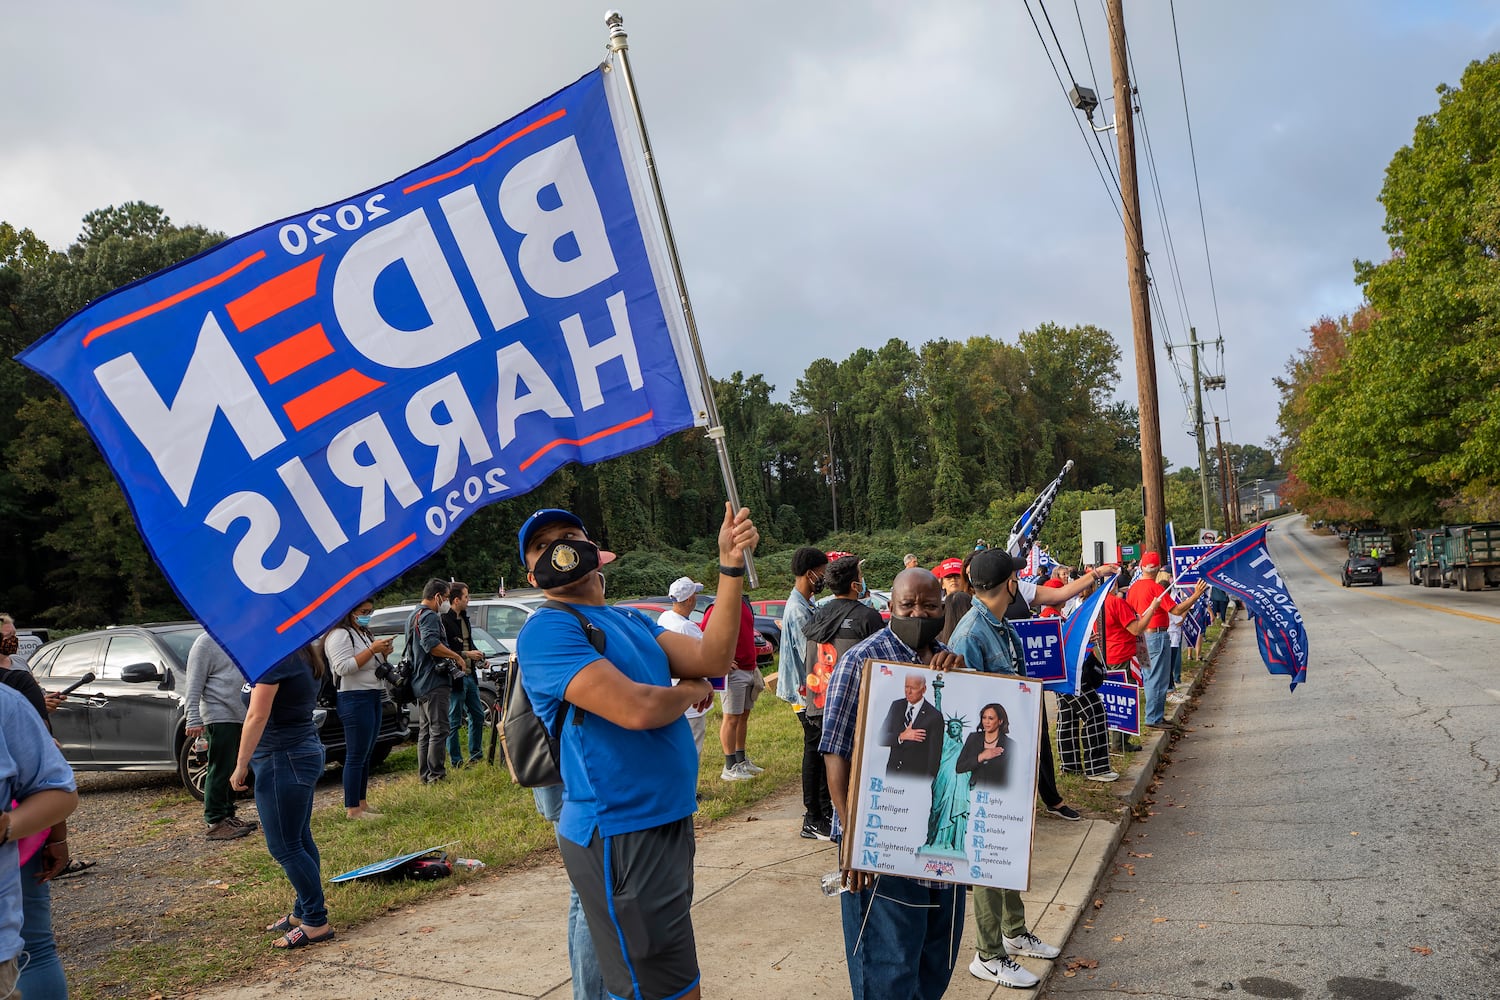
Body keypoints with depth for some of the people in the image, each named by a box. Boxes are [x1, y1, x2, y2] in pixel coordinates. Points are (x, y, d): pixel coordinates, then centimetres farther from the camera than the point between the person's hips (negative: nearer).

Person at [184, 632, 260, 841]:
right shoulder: (205, 643, -10)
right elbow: (194, 685, -14)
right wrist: (193, 719, -19)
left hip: (238, 716, 9)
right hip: (219, 716, -9)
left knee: (231, 770, 13)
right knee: (220, 771, -6)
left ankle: (228, 816, 21)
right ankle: (216, 823, -2)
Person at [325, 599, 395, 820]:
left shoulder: (363, 634, 20)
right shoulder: (339, 635, -11)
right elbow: (344, 667, -22)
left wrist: (383, 653, 7)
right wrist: (372, 650, -21)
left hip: (373, 697, 10)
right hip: (355, 699, -10)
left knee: (367, 754, 12)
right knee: (356, 756, -8)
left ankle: (362, 803, 19)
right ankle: (353, 809, -3)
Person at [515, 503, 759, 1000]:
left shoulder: (632, 620, 13)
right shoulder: (546, 631, -14)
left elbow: (712, 659, -1)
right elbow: (635, 709, -25)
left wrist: (731, 565, -9)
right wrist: (692, 691, -5)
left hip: (669, 820, 8)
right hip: (621, 837, -8)